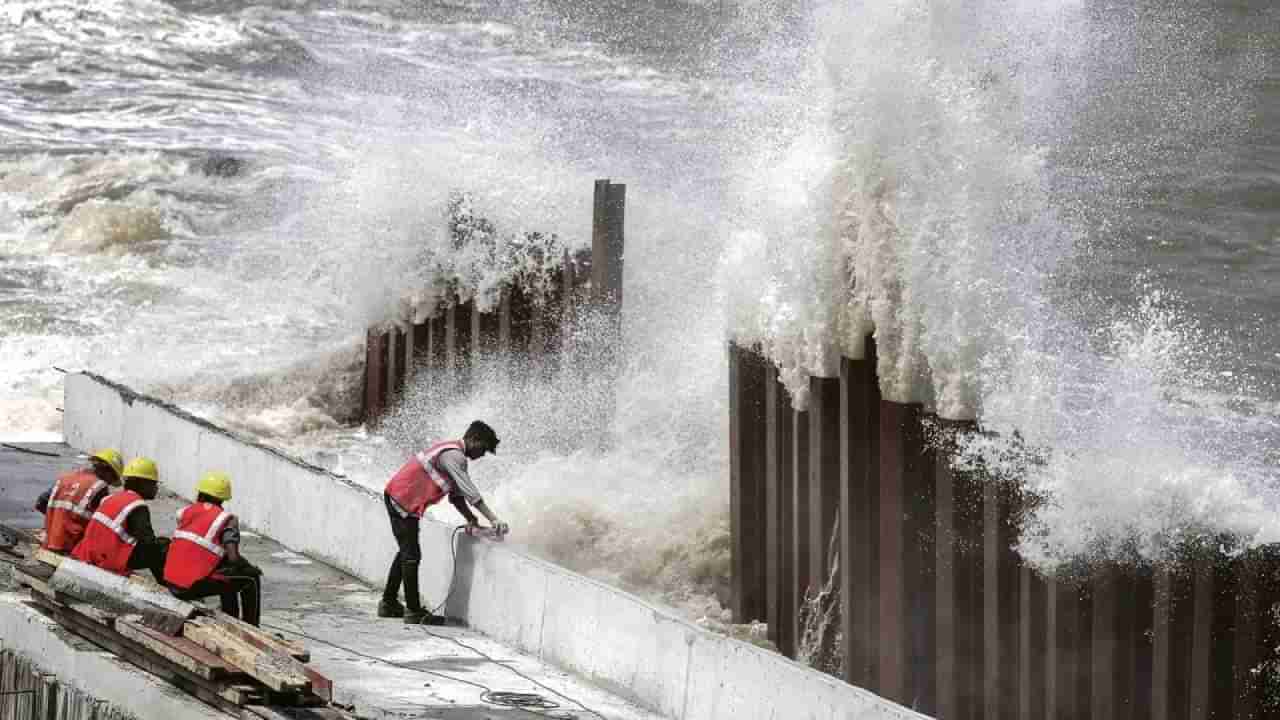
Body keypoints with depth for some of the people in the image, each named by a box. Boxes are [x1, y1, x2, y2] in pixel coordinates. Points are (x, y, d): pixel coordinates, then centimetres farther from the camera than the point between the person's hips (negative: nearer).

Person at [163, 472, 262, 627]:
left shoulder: (185, 512, 11)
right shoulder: (226, 520, -5)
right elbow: (233, 558, -14)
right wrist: (251, 567, 8)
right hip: (195, 586, -6)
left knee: (227, 575, 33)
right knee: (252, 578, 12)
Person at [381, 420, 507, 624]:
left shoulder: (454, 453, 15)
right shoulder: (453, 456, -18)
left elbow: (456, 496, 16)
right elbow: (470, 492, -24)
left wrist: (471, 519, 3)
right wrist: (493, 520, -25)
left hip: (396, 498, 11)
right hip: (403, 502, -11)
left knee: (406, 553, 20)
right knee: (411, 556, -8)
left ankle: (389, 603, 28)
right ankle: (414, 611, -6)